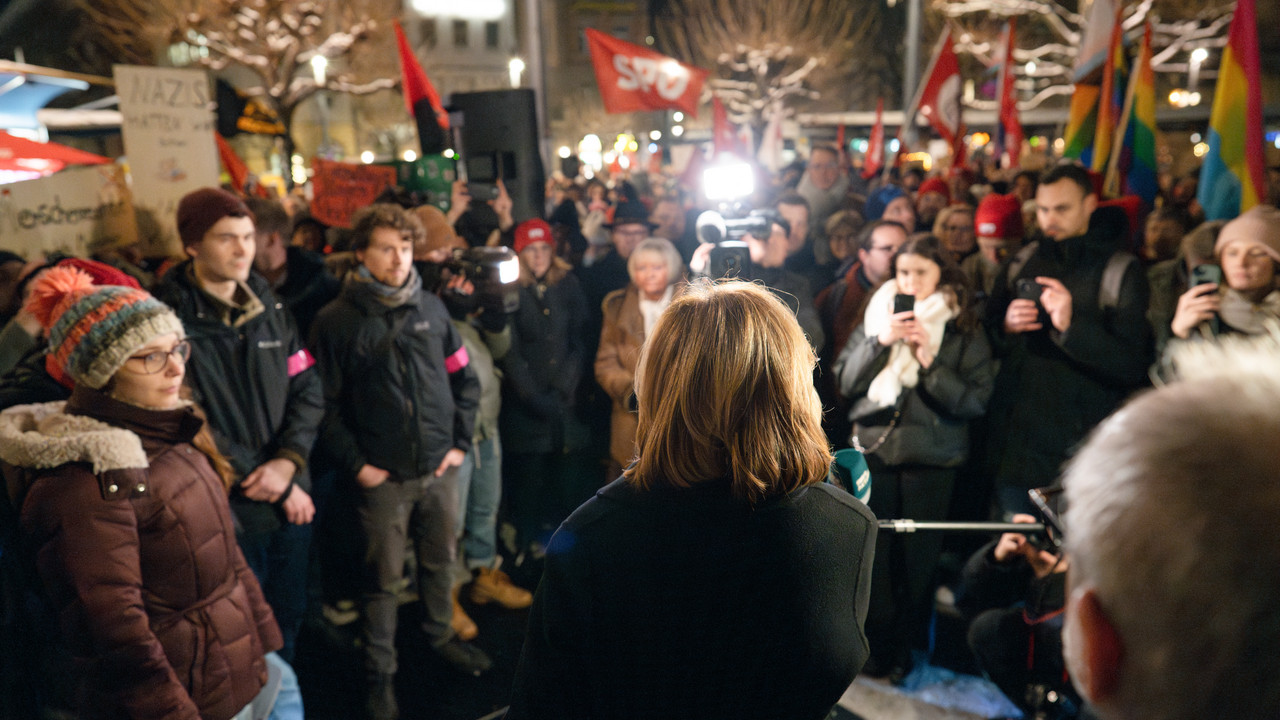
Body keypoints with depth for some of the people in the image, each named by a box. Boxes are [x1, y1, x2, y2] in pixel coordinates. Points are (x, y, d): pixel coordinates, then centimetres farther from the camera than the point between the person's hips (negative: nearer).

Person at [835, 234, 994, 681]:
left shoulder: (964, 331, 1)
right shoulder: (877, 317, 8)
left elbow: (975, 400, -8)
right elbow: (845, 382, 1)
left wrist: (930, 361, -17)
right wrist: (879, 341, -11)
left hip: (930, 458, -1)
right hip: (873, 449, 2)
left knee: (918, 556, 4)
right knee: (874, 551, 1)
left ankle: (905, 647, 22)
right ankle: (877, 643, 18)